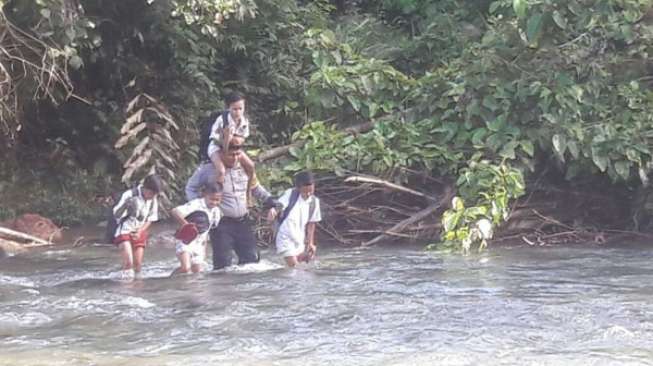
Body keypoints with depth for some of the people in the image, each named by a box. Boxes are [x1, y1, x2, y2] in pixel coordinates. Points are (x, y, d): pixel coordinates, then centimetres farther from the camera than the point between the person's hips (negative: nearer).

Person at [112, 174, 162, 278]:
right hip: (124, 231, -4)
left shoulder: (153, 200, -6)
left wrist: (140, 232, -8)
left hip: (139, 233, 4)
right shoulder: (130, 195, -19)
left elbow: (150, 219, 7)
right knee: (128, 262, -18)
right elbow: (116, 215, -19)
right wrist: (125, 205, -38)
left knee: (138, 264, 1)